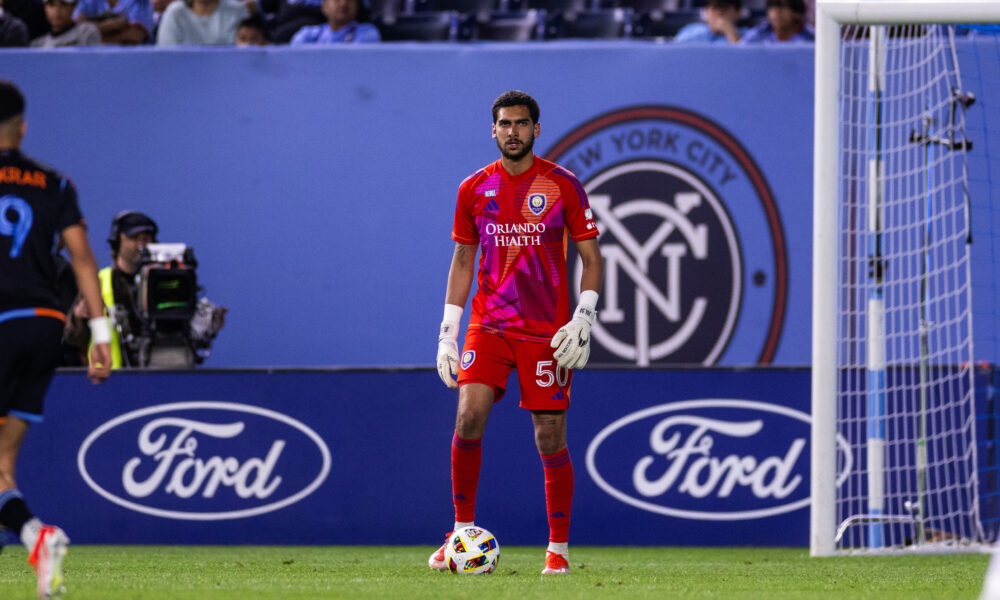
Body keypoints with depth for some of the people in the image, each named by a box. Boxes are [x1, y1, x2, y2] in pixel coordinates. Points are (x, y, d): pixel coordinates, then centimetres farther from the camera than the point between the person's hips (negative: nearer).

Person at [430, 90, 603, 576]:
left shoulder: (562, 185, -1)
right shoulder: (474, 189, 6)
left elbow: (591, 257, 2)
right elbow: (463, 261, 13)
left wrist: (583, 321, -10)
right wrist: (447, 333, 6)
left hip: (547, 331, -2)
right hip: (488, 325, 2)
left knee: (550, 437, -1)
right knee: (469, 416, -15)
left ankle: (558, 548, 10)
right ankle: (462, 532, -4)